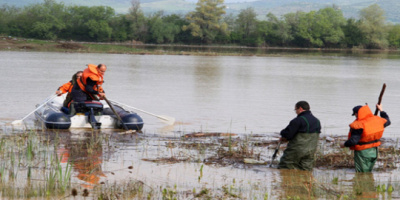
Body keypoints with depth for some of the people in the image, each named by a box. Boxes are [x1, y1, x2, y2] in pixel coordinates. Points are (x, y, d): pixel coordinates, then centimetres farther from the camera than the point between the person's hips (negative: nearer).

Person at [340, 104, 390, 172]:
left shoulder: (359, 126, -26)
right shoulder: (377, 120, -4)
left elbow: (353, 140, -28)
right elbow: (387, 121, 18)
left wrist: (344, 144, -10)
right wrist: (381, 111, 30)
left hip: (362, 152, -7)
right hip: (374, 151, 7)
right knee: (368, 172, 21)